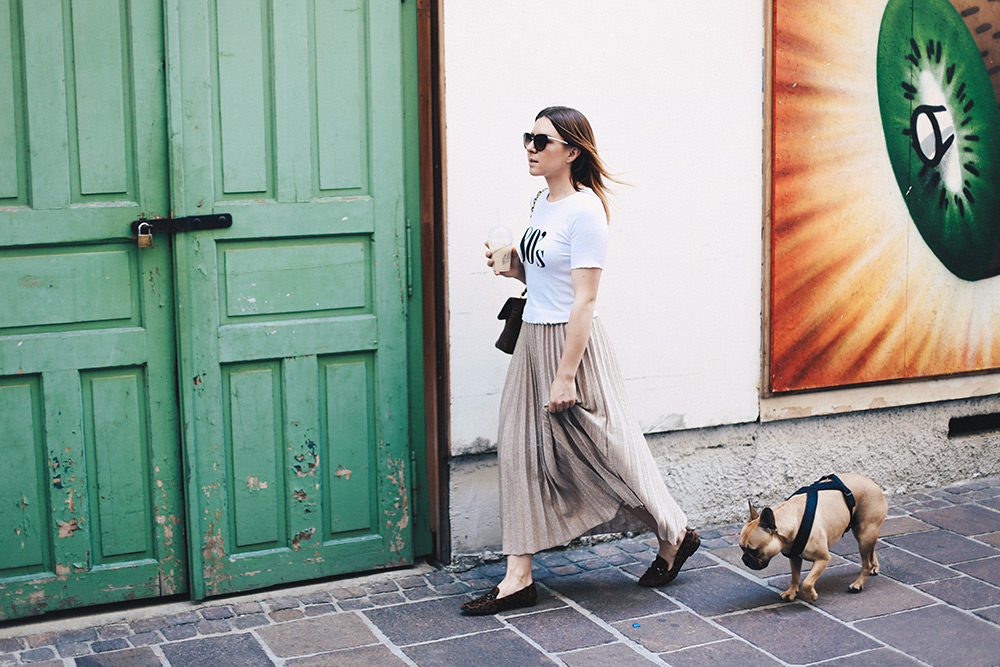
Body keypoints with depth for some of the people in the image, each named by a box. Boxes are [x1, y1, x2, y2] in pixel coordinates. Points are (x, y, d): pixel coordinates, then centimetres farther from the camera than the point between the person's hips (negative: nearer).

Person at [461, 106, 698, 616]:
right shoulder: (542, 202, 10)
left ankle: (674, 536, 26)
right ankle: (518, 578, 11)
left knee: (602, 452, 3)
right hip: (533, 339, 9)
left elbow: (584, 299, -20)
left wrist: (565, 377, -22)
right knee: (521, 453, 6)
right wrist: (513, 267, 2)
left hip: (571, 342, -9)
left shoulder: (584, 210, -17)